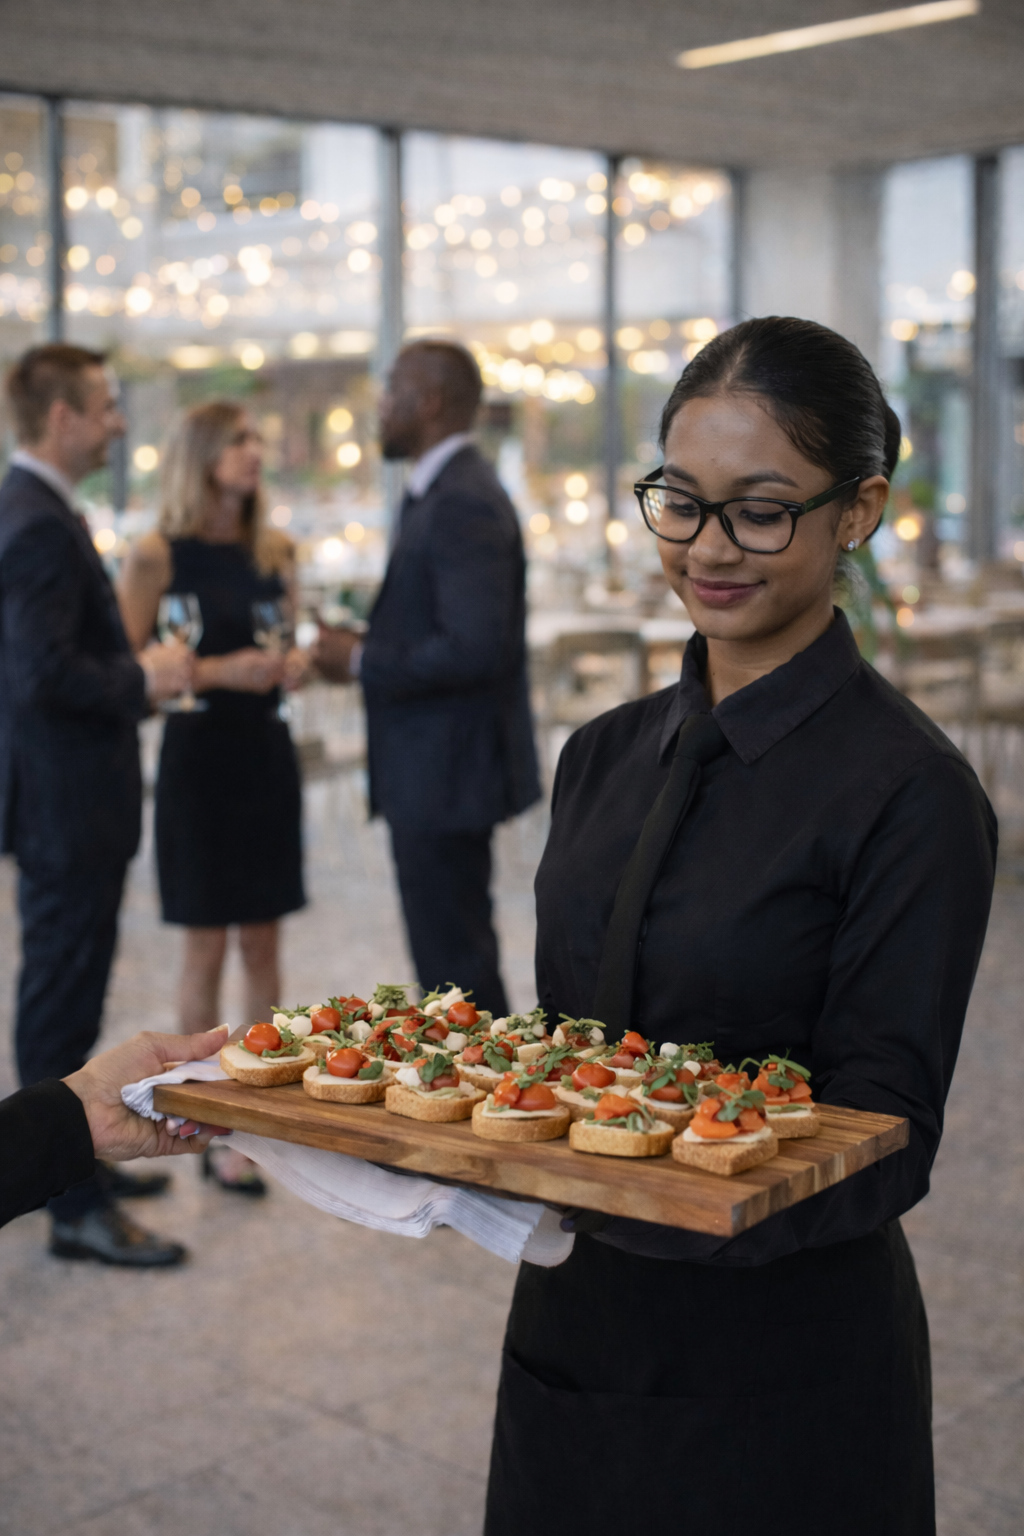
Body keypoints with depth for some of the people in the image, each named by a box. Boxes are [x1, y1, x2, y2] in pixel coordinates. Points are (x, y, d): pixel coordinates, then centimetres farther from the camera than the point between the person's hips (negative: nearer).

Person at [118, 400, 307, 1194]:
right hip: (199, 756, -5)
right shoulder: (157, 556, -8)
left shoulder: (276, 551, 8)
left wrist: (293, 663, -3)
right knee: (207, 949, 1)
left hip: (267, 751, 5)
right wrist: (218, 671, -21)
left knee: (263, 943, 11)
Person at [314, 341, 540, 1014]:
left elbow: (474, 648, -26)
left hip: (446, 774, -11)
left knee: (455, 966, -3)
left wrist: (362, 660, -16)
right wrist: (364, 644, 4)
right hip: (441, 766, 11)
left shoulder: (462, 503, -19)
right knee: (458, 958, 20)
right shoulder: (446, 492, 14)